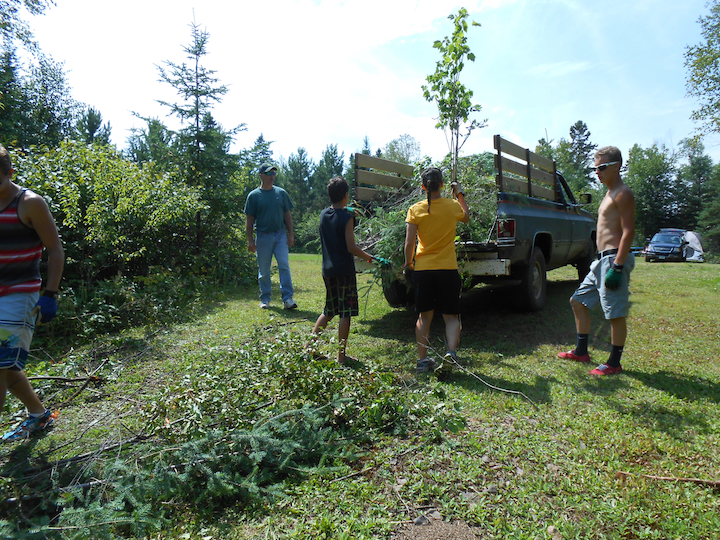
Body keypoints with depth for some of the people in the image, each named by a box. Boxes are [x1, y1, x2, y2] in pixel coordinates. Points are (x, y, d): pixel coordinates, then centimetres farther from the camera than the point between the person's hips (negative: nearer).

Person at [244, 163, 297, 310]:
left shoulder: (281, 193, 9)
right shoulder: (254, 195, 2)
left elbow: (287, 215, 12)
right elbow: (249, 219, 2)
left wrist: (291, 234, 5)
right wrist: (250, 240, -4)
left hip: (280, 234, 1)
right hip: (263, 236, -1)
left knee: (284, 265, -8)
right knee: (263, 270, 6)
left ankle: (287, 298, -5)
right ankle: (265, 298, 19)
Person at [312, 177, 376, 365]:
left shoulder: (323, 215, 7)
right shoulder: (347, 217, -13)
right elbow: (351, 247, -16)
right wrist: (368, 257, -3)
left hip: (328, 270, 7)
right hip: (344, 270, -7)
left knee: (329, 311, 20)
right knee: (345, 313, 1)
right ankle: (341, 356, 6)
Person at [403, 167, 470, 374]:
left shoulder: (415, 210, -3)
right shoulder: (453, 206, -1)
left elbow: (409, 243, -7)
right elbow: (466, 217, 23)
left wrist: (408, 262, 10)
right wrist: (460, 194, 33)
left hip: (422, 269, 1)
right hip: (448, 269, -1)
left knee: (424, 316, 12)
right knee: (451, 316, 10)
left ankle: (422, 360, 16)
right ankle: (451, 351, -11)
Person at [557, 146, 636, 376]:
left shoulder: (623, 193, -10)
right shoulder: (609, 194, 19)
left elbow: (628, 232, -17)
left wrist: (617, 267, -22)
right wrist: (605, 261, 20)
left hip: (614, 258, -10)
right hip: (602, 260, 10)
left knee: (616, 314, -2)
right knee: (578, 301, 14)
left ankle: (614, 363, 11)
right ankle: (581, 351, 24)